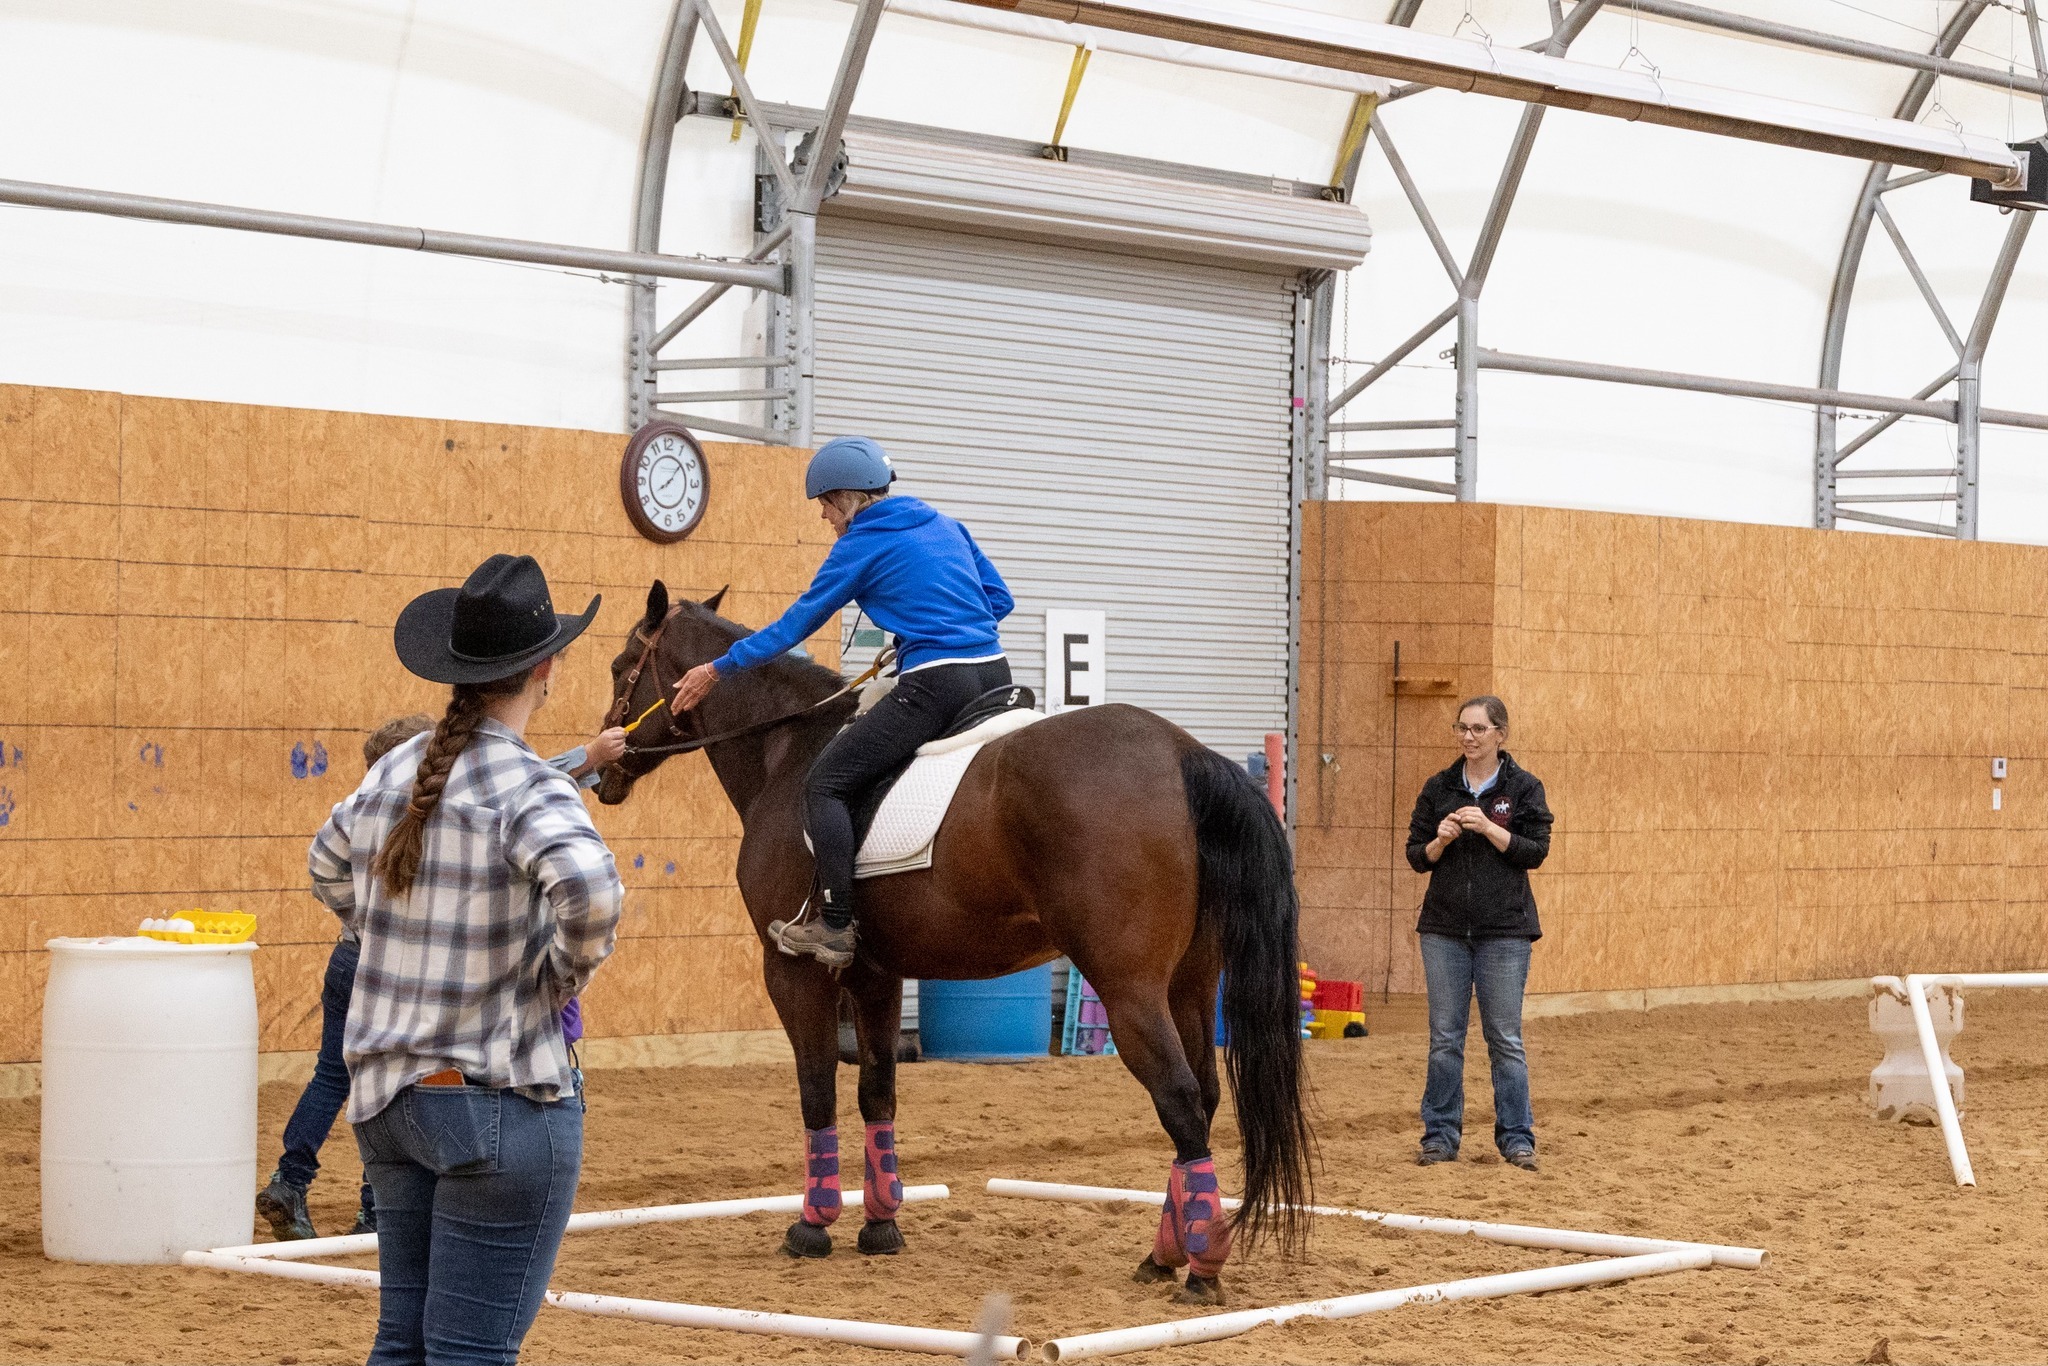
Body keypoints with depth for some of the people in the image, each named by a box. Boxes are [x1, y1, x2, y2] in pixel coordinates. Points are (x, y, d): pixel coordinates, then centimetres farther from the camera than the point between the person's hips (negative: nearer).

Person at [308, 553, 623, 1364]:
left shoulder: (391, 775, 7)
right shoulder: (530, 789, -16)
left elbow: (328, 869, 27)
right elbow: (589, 887, -34)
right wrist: (567, 970, -15)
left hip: (388, 1095, 7)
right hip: (501, 1101, -7)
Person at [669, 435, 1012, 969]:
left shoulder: (859, 545, 0)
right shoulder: (944, 524, 18)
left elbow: (797, 623, 6)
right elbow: (999, 598, 20)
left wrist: (717, 669, 15)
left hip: (934, 685, -8)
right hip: (995, 676, 8)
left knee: (826, 783, -3)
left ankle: (834, 928, -9)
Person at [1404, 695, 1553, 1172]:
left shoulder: (1524, 787, -1)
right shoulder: (1439, 788, 6)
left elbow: (1536, 851, -7)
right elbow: (1416, 856, 7)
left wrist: (1489, 828, -18)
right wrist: (1440, 840, -13)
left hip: (1504, 930, -2)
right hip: (1445, 927, 3)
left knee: (1505, 1038, 2)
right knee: (1444, 1037, 5)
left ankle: (1516, 1137, 9)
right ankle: (1440, 1135, 12)